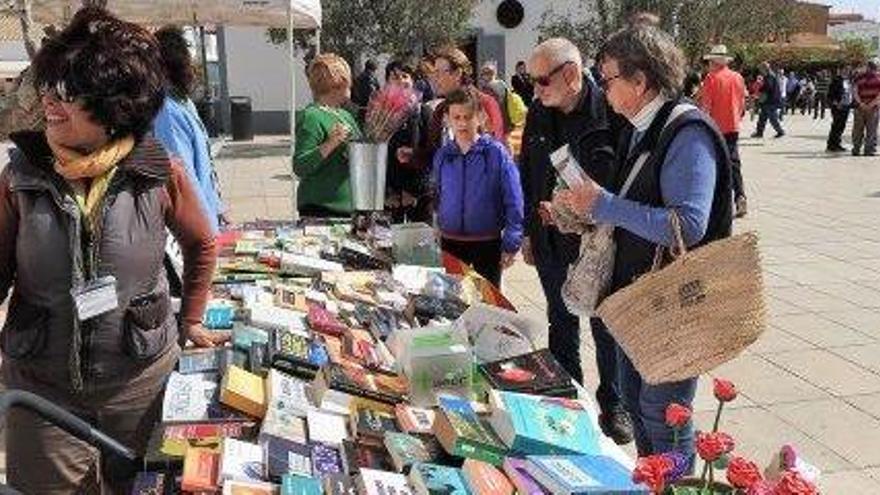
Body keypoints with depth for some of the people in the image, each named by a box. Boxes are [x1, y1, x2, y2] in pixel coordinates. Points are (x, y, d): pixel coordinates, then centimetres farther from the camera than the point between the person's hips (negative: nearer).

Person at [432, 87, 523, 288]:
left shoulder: (497, 153, -9)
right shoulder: (442, 155, 2)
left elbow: (514, 202, -8)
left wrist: (511, 244, -11)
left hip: (487, 243, -3)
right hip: (449, 242, 3)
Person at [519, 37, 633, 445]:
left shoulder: (609, 112, -17)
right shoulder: (539, 114, 2)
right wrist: (528, 231, 12)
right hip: (551, 242, 5)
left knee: (606, 329, 10)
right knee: (561, 325, 18)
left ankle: (613, 404, 30)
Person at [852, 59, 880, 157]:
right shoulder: (860, 77, 11)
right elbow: (855, 92, 4)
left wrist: (871, 104, -14)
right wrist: (860, 103, -10)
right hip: (860, 108, 3)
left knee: (871, 130, -3)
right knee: (857, 130, 5)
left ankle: (870, 150, 1)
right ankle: (856, 149, 13)